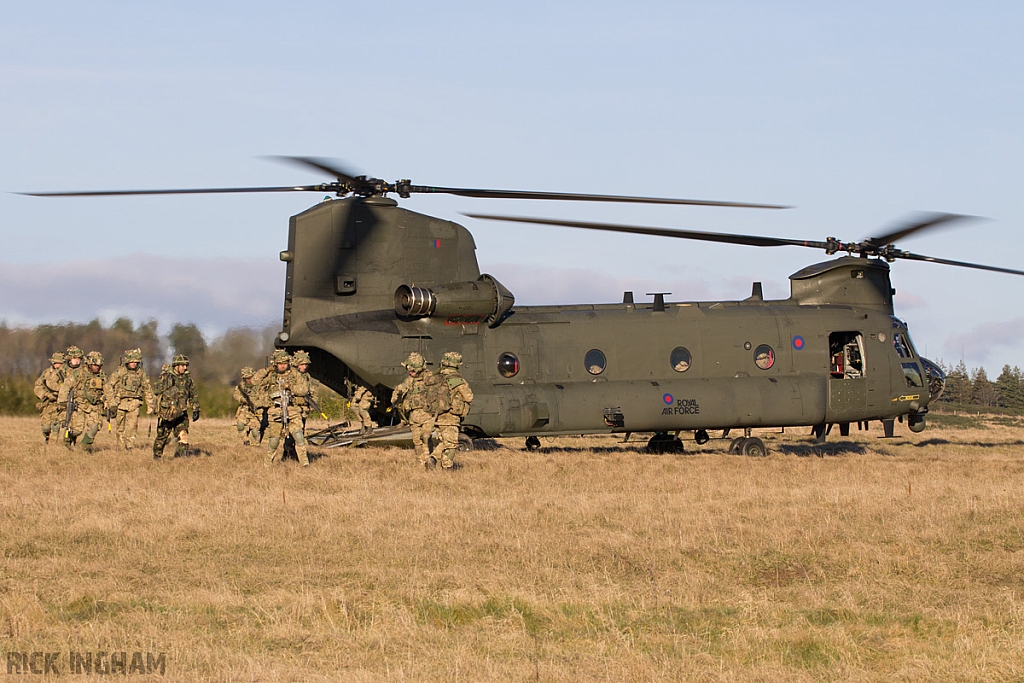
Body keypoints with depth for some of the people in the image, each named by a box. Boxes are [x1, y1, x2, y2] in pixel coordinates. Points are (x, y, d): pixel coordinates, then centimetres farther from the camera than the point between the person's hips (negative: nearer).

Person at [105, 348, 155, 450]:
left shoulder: (141, 373, 5)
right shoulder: (119, 371, -4)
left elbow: (147, 389, 14)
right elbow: (109, 385, -2)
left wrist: (150, 405, 13)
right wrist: (111, 402, -9)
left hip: (134, 403, 1)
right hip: (120, 402, -1)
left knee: (132, 426, -13)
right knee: (120, 428, 3)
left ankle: (130, 448, -12)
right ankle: (121, 448, 15)